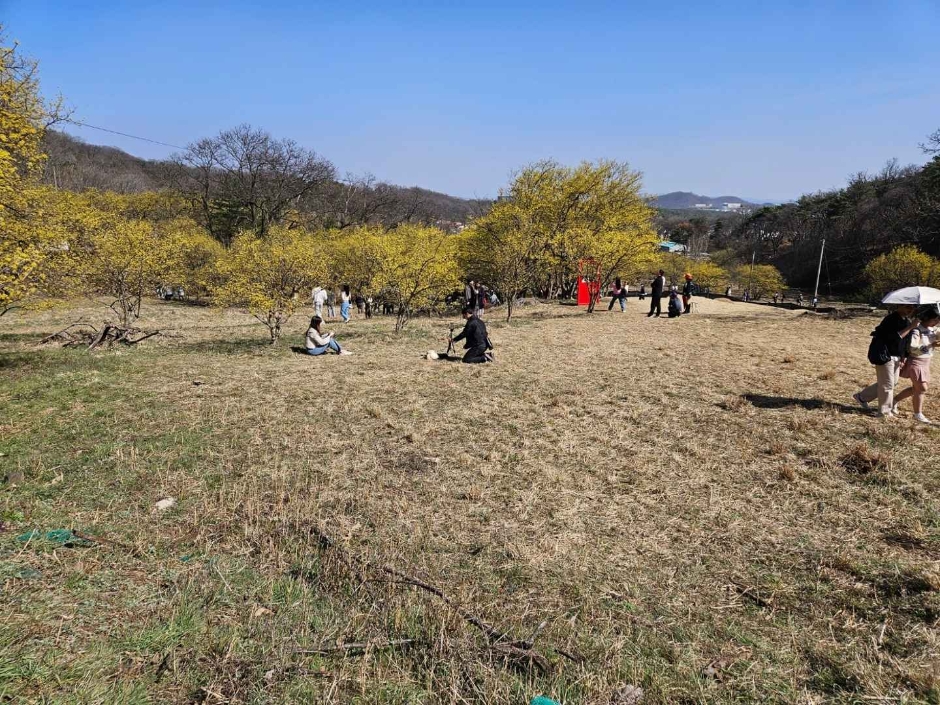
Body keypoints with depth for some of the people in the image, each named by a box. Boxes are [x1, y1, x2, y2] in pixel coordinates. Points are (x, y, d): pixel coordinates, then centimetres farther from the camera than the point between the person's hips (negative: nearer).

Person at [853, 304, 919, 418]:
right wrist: (910, 327, -26)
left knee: (893, 383, 16)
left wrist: (902, 357, 7)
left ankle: (862, 397, 26)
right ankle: (884, 412, 12)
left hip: (895, 357, 9)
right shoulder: (891, 319, -18)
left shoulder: (906, 321, 8)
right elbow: (895, 337, -27)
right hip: (884, 356, -9)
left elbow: (905, 341, 14)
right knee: (887, 384, -1)